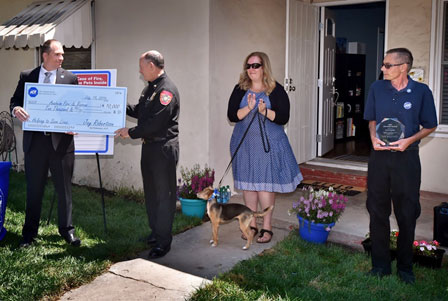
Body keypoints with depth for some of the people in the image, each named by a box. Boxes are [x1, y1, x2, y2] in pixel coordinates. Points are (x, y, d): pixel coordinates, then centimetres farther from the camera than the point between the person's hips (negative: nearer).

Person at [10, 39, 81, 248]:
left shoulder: (70, 78, 3)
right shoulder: (27, 76, 6)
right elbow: (15, 100, 7)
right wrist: (16, 109, -16)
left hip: (61, 140, -1)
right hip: (35, 140, 1)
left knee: (64, 188, 7)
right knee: (34, 189, 11)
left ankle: (66, 229, 23)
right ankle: (29, 232, 25)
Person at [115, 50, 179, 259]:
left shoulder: (167, 90, -18)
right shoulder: (150, 87, 14)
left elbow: (155, 124, -24)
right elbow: (139, 111, 22)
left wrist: (131, 133, -16)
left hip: (164, 148, -10)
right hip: (149, 146, 10)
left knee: (164, 194, -2)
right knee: (151, 192, 17)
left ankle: (163, 241, 7)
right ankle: (156, 232, 30)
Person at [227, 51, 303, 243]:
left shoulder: (276, 90, -2)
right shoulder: (240, 89, 5)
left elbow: (283, 118, -7)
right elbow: (231, 116, -3)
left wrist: (265, 111, -22)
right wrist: (248, 108, -19)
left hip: (269, 144, -3)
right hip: (245, 143, 3)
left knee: (266, 185, -2)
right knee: (247, 184, 8)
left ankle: (267, 227, 10)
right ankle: (251, 224, 20)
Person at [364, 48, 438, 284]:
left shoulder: (421, 91, -5)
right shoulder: (377, 88, 3)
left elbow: (430, 125, 3)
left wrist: (410, 140, -14)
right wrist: (373, 137, -6)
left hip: (406, 158, -2)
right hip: (379, 156, 3)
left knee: (407, 214, 6)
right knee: (377, 211, 8)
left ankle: (405, 267, 23)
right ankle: (380, 264, 22)